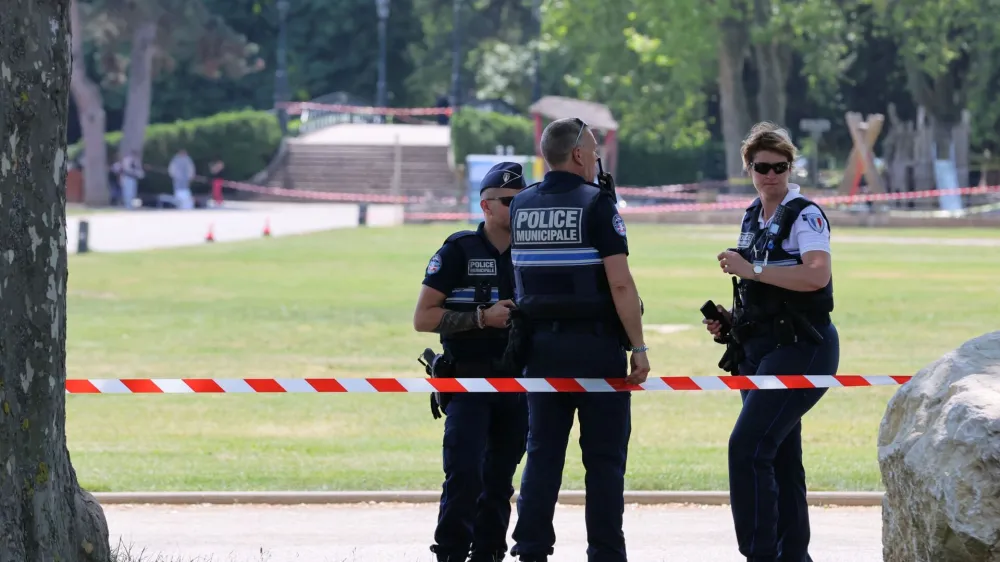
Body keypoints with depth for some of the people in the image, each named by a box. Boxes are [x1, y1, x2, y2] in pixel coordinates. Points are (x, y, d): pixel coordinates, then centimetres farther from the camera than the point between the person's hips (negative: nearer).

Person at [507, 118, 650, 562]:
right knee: (604, 456, 1)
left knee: (542, 453, 9)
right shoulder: (596, 205, -10)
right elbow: (619, 283, -15)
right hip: (596, 343, -5)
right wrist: (638, 347, -13)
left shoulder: (520, 206, 7)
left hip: (541, 342, 5)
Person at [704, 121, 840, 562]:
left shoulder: (804, 215, -9)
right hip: (758, 350, 9)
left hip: (799, 347, -9)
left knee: (747, 447, -18)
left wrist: (753, 269, -22)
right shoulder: (752, 218, 16)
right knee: (779, 457, 11)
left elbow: (817, 275, -25)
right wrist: (729, 318, 11)